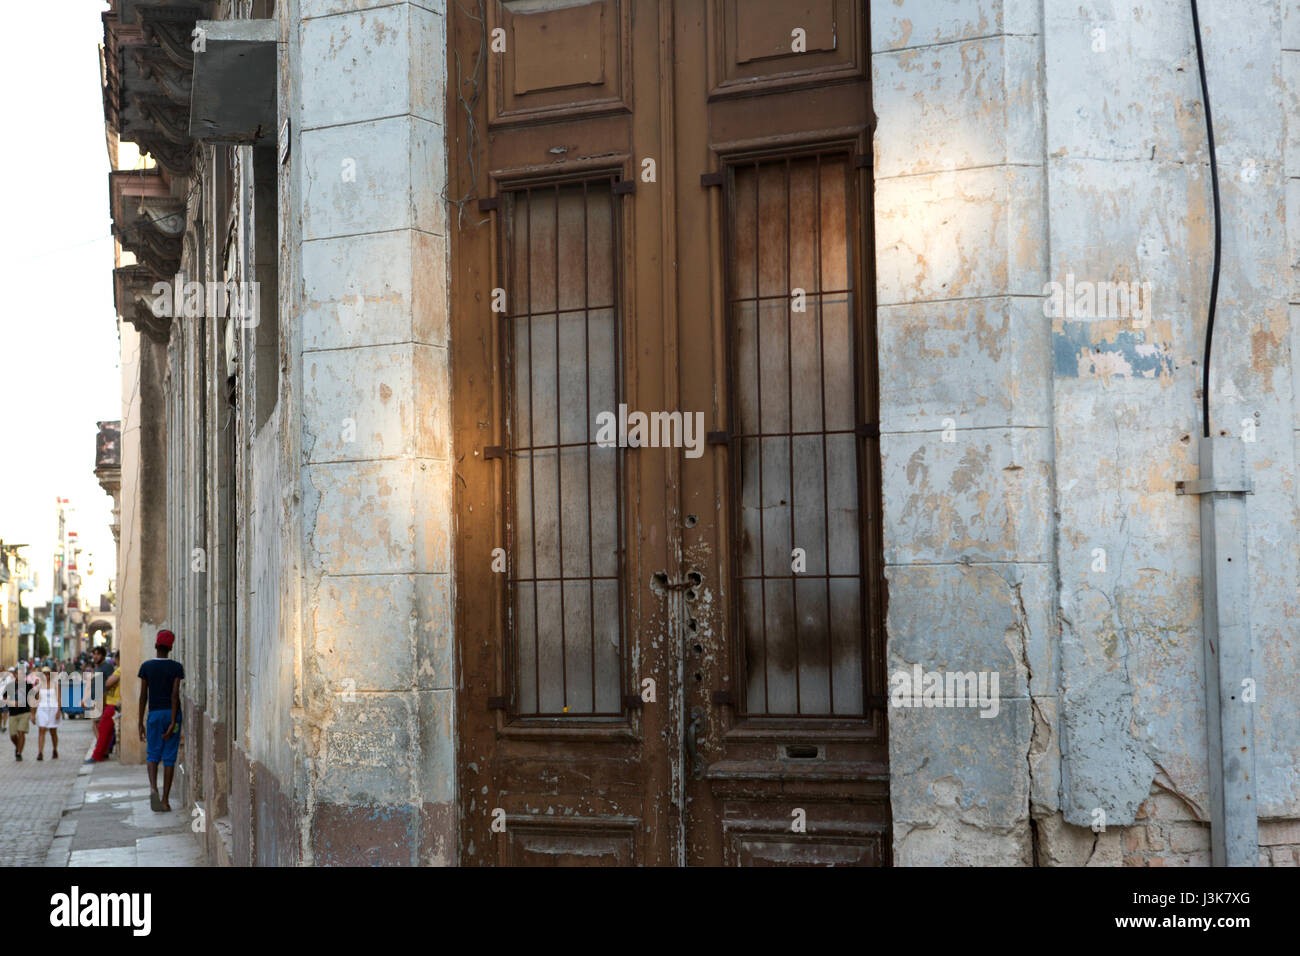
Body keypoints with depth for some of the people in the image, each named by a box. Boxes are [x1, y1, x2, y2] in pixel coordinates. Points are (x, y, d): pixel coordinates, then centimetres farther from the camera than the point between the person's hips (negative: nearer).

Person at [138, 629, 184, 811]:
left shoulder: (146, 666, -1)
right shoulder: (177, 667, -4)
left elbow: (143, 696, 0)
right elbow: (175, 694, -12)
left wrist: (141, 723, 5)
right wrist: (173, 723, -13)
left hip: (154, 714, 1)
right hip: (172, 713, 0)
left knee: (152, 754, 10)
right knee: (169, 758, 4)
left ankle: (153, 787, -17)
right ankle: (165, 799, 3)